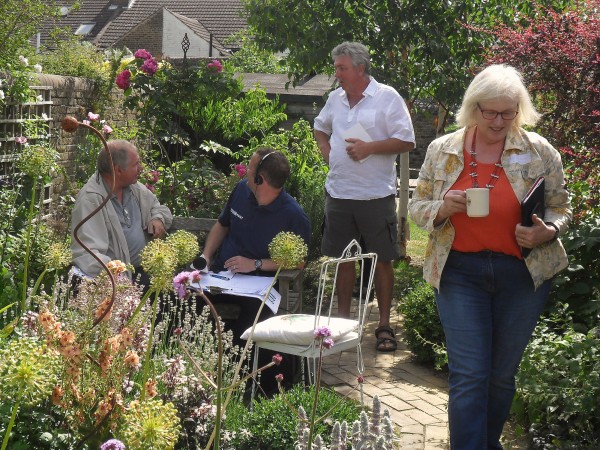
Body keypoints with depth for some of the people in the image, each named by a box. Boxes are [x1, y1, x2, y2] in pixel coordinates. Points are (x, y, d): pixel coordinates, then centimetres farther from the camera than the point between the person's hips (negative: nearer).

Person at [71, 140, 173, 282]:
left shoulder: (134, 188, 11)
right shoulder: (90, 200, -16)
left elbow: (158, 207, 30)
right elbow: (87, 253, -25)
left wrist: (158, 219, 5)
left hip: (144, 269, 8)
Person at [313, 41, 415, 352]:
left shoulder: (387, 98, -7)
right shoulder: (336, 98, 10)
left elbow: (406, 141, -10)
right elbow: (320, 127, 29)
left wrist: (370, 147, -18)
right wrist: (325, 150, 9)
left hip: (376, 195, -5)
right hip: (338, 194, 5)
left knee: (382, 260, 1)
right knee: (343, 258, 12)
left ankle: (384, 325, 11)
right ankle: (343, 319, 23)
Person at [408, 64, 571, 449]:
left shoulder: (539, 152, -2)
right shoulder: (442, 151, 1)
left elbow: (561, 208, 7)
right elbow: (418, 206, 8)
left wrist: (547, 232, -15)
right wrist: (442, 208, -15)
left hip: (523, 273, 1)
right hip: (460, 271, 0)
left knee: (502, 373, 13)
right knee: (468, 375, -6)